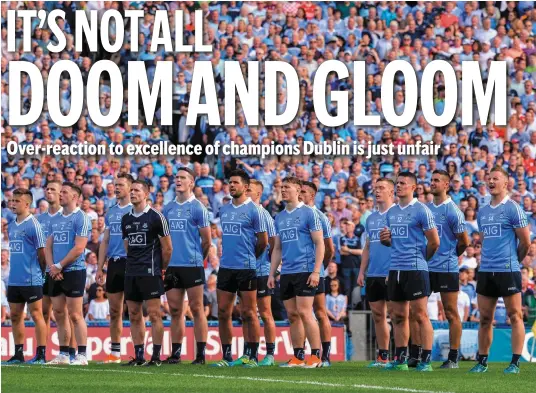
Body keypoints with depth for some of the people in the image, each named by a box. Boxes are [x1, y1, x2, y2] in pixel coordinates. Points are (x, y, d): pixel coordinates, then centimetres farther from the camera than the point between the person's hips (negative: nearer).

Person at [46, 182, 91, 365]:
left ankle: (82, 355, -7)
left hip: (74, 271, -7)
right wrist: (52, 267, -3)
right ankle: (63, 354, 15)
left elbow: (78, 248, -14)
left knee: (75, 315, -8)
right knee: (59, 314, 9)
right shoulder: (55, 219, 15)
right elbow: (49, 245, 14)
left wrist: (59, 266, -12)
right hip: (56, 273, 7)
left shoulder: (81, 218, -8)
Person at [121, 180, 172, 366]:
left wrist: (161, 268, 4)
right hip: (131, 274, 7)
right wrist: (133, 265, 16)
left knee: (154, 314, -6)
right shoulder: (126, 219, 13)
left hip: (150, 273, -7)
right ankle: (139, 357, 12)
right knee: (134, 316, 7)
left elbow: (167, 248, -2)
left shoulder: (156, 217, -6)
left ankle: (156, 357, -4)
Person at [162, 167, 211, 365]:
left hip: (192, 265, -5)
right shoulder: (168, 208, 13)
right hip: (172, 266, 5)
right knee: (175, 311, 7)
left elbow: (206, 240, 0)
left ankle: (201, 354, -2)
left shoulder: (197, 208, -3)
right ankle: (175, 354, 10)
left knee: (196, 309, -3)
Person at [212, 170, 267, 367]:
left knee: (248, 313, -3)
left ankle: (253, 356, 2)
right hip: (226, 267, 6)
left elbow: (263, 241, -1)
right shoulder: (224, 209, 13)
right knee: (223, 313, 4)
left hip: (246, 268, -6)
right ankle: (227, 357, 10)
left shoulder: (253, 210, -6)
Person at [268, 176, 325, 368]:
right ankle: (298, 357, 11)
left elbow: (319, 243, -6)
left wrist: (316, 271, -14)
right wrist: (272, 273, 13)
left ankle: (315, 356, -6)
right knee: (292, 315, 6)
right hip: (287, 273, 7)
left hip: (305, 271, -7)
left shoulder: (308, 213, -4)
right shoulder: (280, 217, 16)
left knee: (304, 313, -11)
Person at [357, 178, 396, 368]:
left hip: (392, 274, -7)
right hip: (373, 274, 7)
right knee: (378, 316, 8)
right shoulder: (371, 218, 17)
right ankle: (382, 357, 14)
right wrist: (362, 272, 13)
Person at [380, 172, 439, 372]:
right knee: (398, 316, 9)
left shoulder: (421, 210, -8)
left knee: (420, 315, -7)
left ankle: (426, 360, -5)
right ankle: (400, 359, 15)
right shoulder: (392, 212, 15)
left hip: (415, 269, -7)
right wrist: (386, 239, 3)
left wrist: (421, 259, 6)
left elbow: (434, 242, -7)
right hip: (395, 269, 7)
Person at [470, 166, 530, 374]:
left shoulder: (513, 209, -6)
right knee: (485, 318, 9)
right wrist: (487, 260, 15)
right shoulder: (483, 212, 14)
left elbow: (525, 242, -5)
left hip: (507, 271, -7)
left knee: (515, 316, -4)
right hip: (486, 270, 7)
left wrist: (513, 261, 6)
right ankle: (482, 361, 15)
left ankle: (515, 363, -5)